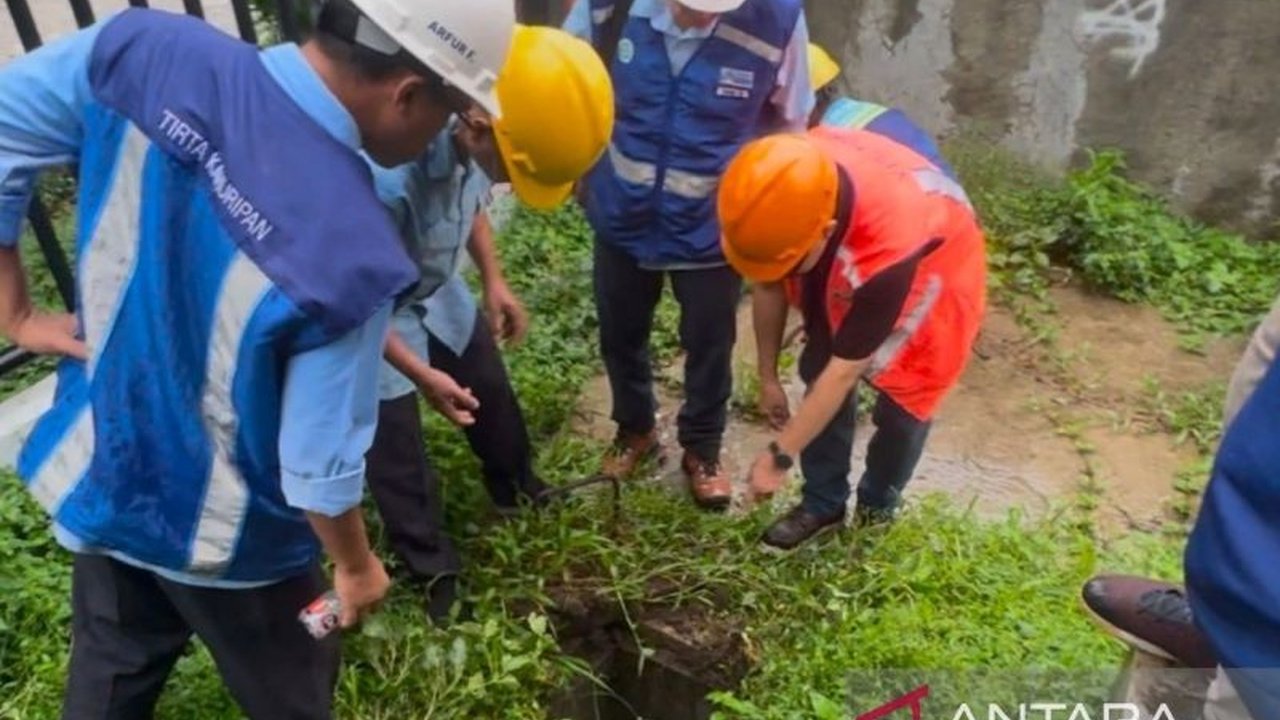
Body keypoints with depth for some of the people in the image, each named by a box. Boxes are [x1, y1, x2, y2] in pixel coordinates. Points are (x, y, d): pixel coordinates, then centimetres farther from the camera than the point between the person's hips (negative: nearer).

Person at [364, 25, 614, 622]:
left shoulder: (472, 138, -21)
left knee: (493, 395, 21)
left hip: (438, 291, 7)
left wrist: (494, 280, -1)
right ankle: (434, 571, 31)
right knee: (397, 453, 8)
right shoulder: (386, 177, -42)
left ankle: (519, 495, 49)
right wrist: (421, 375, -24)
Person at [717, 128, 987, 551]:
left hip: (934, 276, -5)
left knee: (902, 402, 0)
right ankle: (824, 503, 21)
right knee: (818, 373, 3)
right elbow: (769, 284, -12)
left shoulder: (888, 251, -46)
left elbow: (844, 372, -34)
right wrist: (768, 377, -2)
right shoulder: (790, 188, -31)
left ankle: (876, 509, 28)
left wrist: (780, 456, -24)